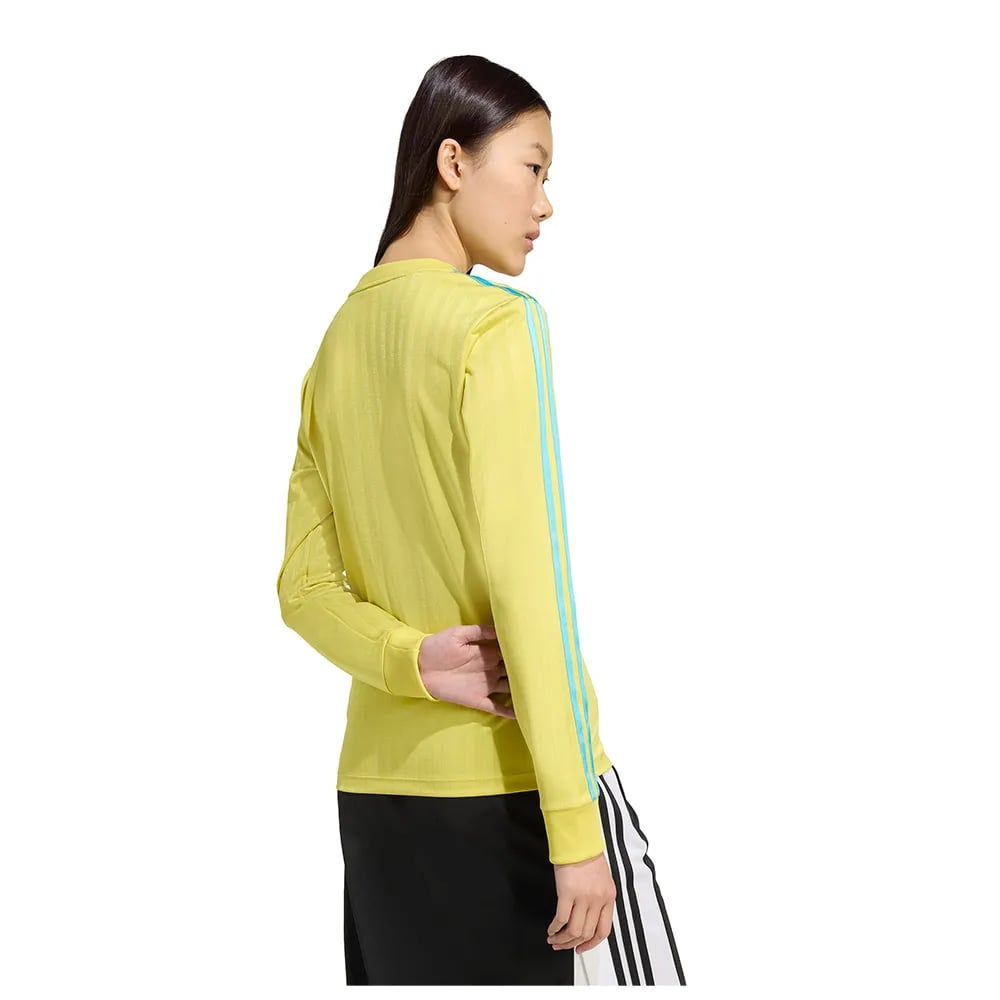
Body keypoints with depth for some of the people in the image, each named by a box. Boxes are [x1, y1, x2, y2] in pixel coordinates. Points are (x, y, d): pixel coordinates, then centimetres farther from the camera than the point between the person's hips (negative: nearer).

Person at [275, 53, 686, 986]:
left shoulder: (338, 342, 12)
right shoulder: (495, 322, -10)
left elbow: (304, 587, 9)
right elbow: (524, 575, -17)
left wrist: (410, 660, -8)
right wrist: (575, 822, -18)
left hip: (377, 787, 7)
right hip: (509, 784, -7)